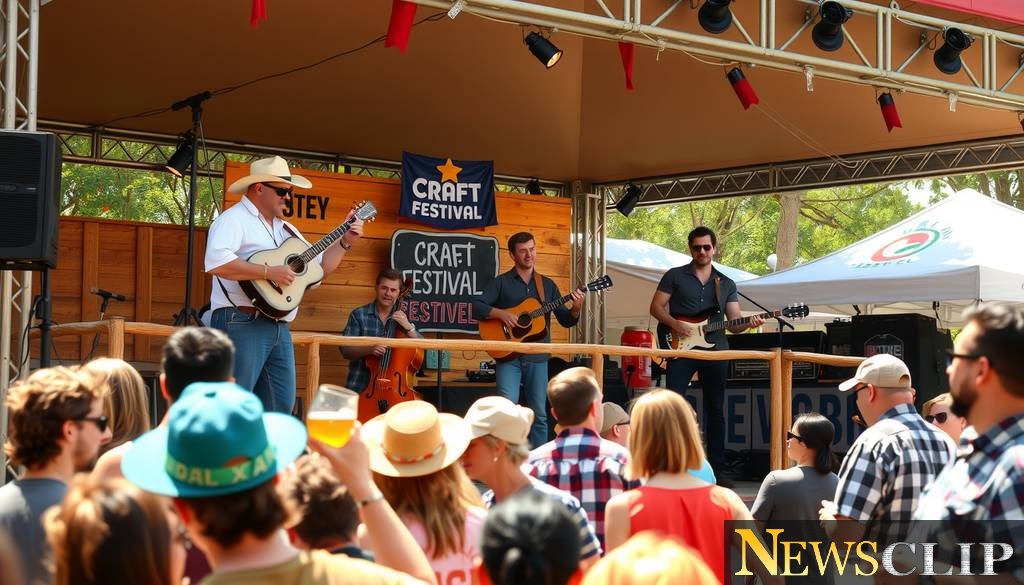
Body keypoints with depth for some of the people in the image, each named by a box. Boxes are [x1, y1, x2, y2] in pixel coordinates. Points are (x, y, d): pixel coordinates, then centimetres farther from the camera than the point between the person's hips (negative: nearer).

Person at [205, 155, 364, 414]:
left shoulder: (285, 229, 22)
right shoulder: (234, 220, -6)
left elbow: (319, 267, 28)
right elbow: (216, 262, -25)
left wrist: (345, 242, 15)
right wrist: (269, 272, -22)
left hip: (279, 329, 9)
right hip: (242, 324, -9)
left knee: (281, 407, 8)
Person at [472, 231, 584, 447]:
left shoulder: (547, 285, 13)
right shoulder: (501, 282, 4)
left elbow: (566, 320, 10)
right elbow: (476, 307, -5)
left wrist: (576, 310, -11)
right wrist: (501, 313, -18)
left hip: (537, 357, 3)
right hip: (508, 355, -3)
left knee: (539, 414, 5)